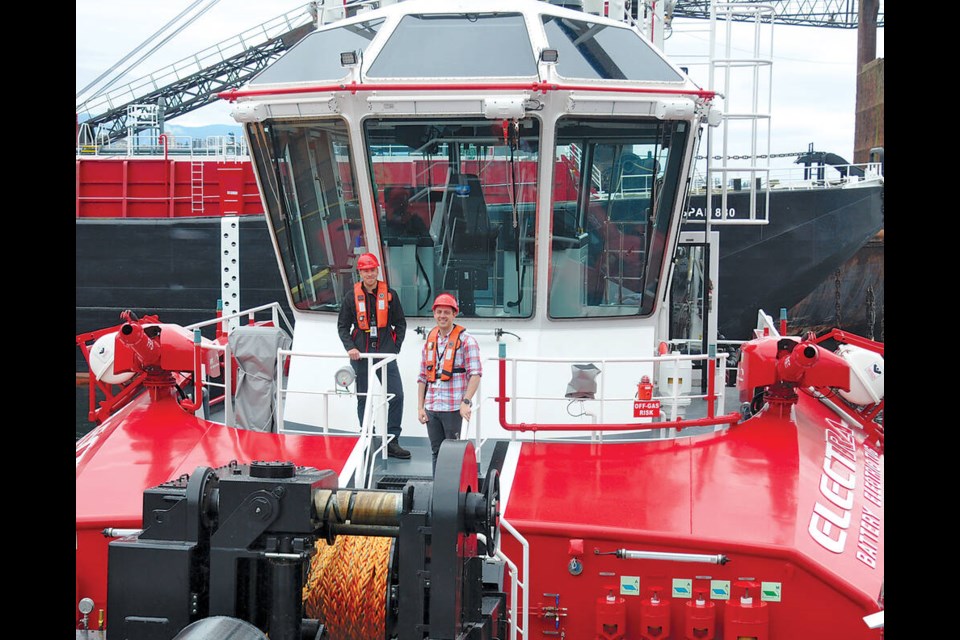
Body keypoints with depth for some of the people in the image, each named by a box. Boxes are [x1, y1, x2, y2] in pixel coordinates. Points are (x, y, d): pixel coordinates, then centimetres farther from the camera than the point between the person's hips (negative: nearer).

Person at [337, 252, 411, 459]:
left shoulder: (390, 295, 3)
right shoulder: (352, 297, 2)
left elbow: (400, 323, 9)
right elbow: (342, 325, 8)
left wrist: (395, 347, 0)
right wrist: (350, 347, -6)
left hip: (385, 354, 0)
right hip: (361, 355, 0)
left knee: (396, 396, -6)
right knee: (363, 399, 7)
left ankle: (392, 441, 2)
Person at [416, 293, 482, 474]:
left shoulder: (466, 340, -5)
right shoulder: (430, 340, 13)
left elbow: (475, 374, -12)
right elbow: (423, 377, 16)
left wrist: (466, 402, -21)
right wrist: (420, 407, 10)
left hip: (454, 409, -6)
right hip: (431, 409, 6)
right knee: (437, 452, 12)